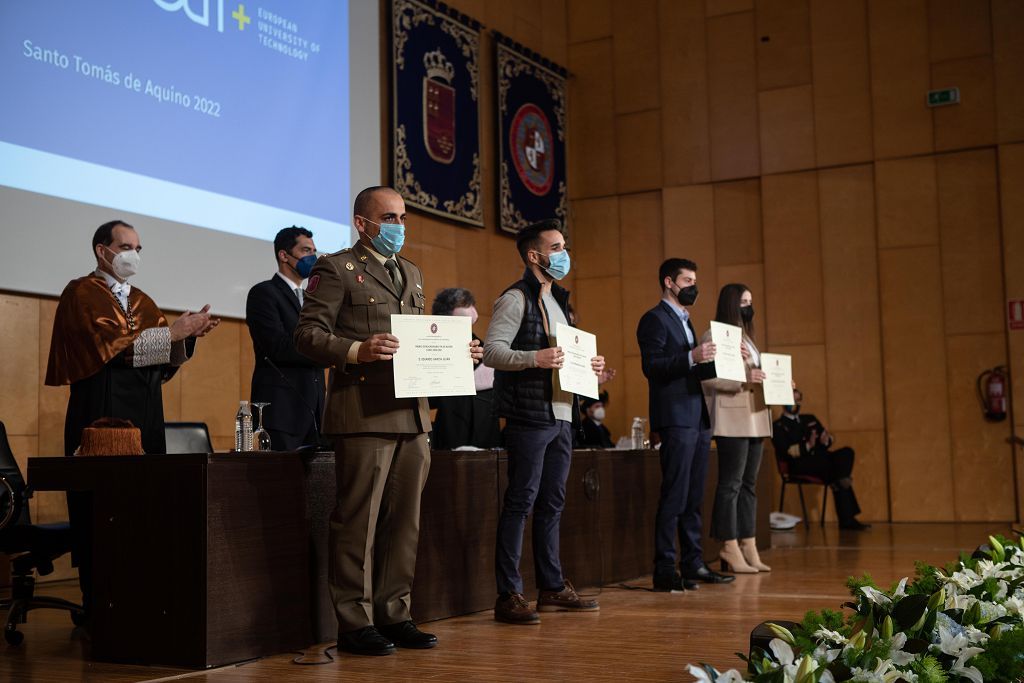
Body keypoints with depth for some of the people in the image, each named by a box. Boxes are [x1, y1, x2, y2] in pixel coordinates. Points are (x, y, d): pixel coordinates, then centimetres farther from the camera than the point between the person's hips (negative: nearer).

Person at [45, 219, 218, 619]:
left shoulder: (142, 301, 20)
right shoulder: (81, 294, 0)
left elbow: (168, 361, 14)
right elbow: (108, 345, -14)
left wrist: (189, 335, -5)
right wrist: (171, 331, -15)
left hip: (145, 417, 6)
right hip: (101, 415, -6)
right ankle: (97, 607, -1)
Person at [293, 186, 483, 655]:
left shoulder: (411, 273, 22)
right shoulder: (337, 269, -1)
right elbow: (308, 334, -8)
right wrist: (356, 351, -23)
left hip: (413, 416, 7)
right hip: (364, 416, -7)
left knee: (404, 523, 10)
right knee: (358, 522, -3)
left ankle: (393, 615, 19)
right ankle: (354, 623, 6)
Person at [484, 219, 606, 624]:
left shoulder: (557, 301, 21)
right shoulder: (516, 298, -6)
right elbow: (492, 351, -16)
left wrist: (587, 366, 10)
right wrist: (534, 358, -29)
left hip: (561, 415, 9)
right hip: (530, 416, -9)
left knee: (551, 504, 13)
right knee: (521, 502, -6)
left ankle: (552, 588, 20)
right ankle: (508, 595, -2)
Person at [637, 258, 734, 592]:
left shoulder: (685, 321, 23)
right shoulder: (655, 319, -5)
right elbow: (651, 365, -17)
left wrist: (709, 359, 10)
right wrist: (691, 358, -27)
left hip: (698, 419, 9)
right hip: (675, 419, -9)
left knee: (694, 498, 11)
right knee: (674, 497, -9)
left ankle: (693, 564, 17)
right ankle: (665, 570, -5)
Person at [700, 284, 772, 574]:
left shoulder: (745, 338, 21)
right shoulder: (714, 337, -7)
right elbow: (706, 378, -17)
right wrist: (743, 379, -24)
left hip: (754, 418, 9)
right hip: (732, 421, -9)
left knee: (748, 484, 9)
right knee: (730, 483, -6)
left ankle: (748, 546, 12)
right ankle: (730, 549, -3)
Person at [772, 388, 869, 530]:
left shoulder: (810, 419, 29)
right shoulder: (778, 426, 7)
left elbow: (827, 438, 20)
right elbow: (785, 452, -8)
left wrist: (826, 440, -5)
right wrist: (807, 446, -21)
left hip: (821, 459, 6)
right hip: (800, 464, -6)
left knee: (846, 452, -24)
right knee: (831, 463, -33)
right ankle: (847, 518, -27)